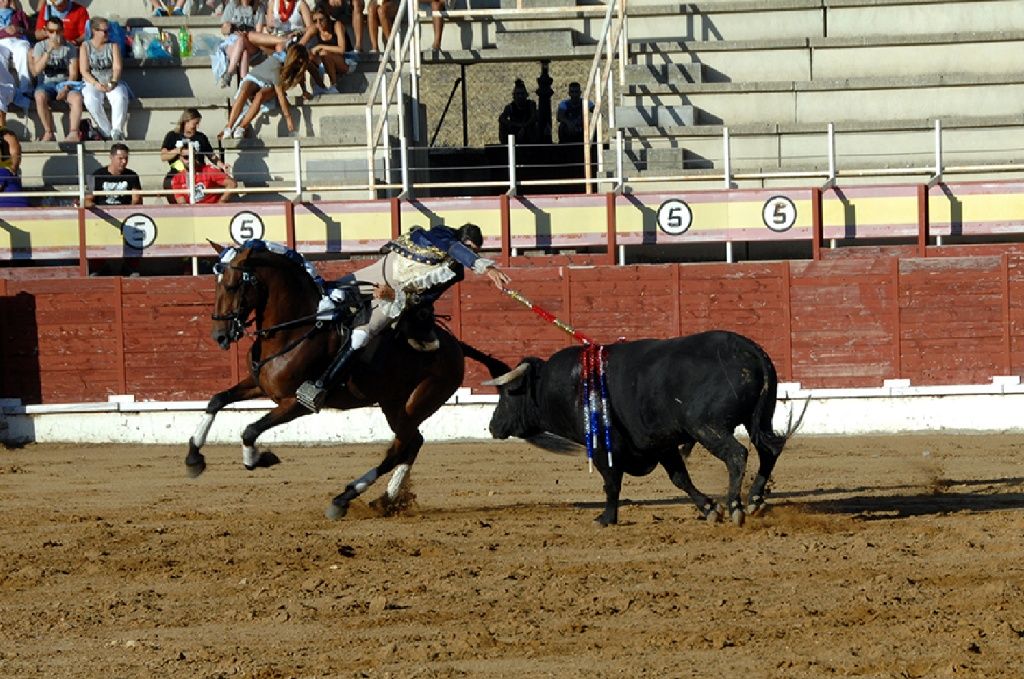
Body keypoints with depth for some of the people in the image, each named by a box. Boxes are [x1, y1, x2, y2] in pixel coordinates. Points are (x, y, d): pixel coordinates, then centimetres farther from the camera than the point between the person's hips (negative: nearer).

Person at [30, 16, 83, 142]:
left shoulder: (70, 48, 7)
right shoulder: (40, 46, 5)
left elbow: (73, 73, 0)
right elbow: (36, 71, -8)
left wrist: (66, 88, -18)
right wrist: (49, 51, -18)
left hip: (65, 83, 0)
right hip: (46, 83, 0)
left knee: (76, 97, -33)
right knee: (40, 96, -35)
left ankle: (74, 133, -40)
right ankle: (49, 133, -29)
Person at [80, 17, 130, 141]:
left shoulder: (113, 46, 10)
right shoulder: (85, 46, 6)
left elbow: (117, 67, -2)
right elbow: (84, 71, -2)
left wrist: (113, 82, -21)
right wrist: (96, 84, -19)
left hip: (112, 82, 1)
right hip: (92, 83, -1)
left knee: (120, 97, -34)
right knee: (91, 100, -35)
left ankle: (117, 130, -35)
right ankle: (107, 132, -30)